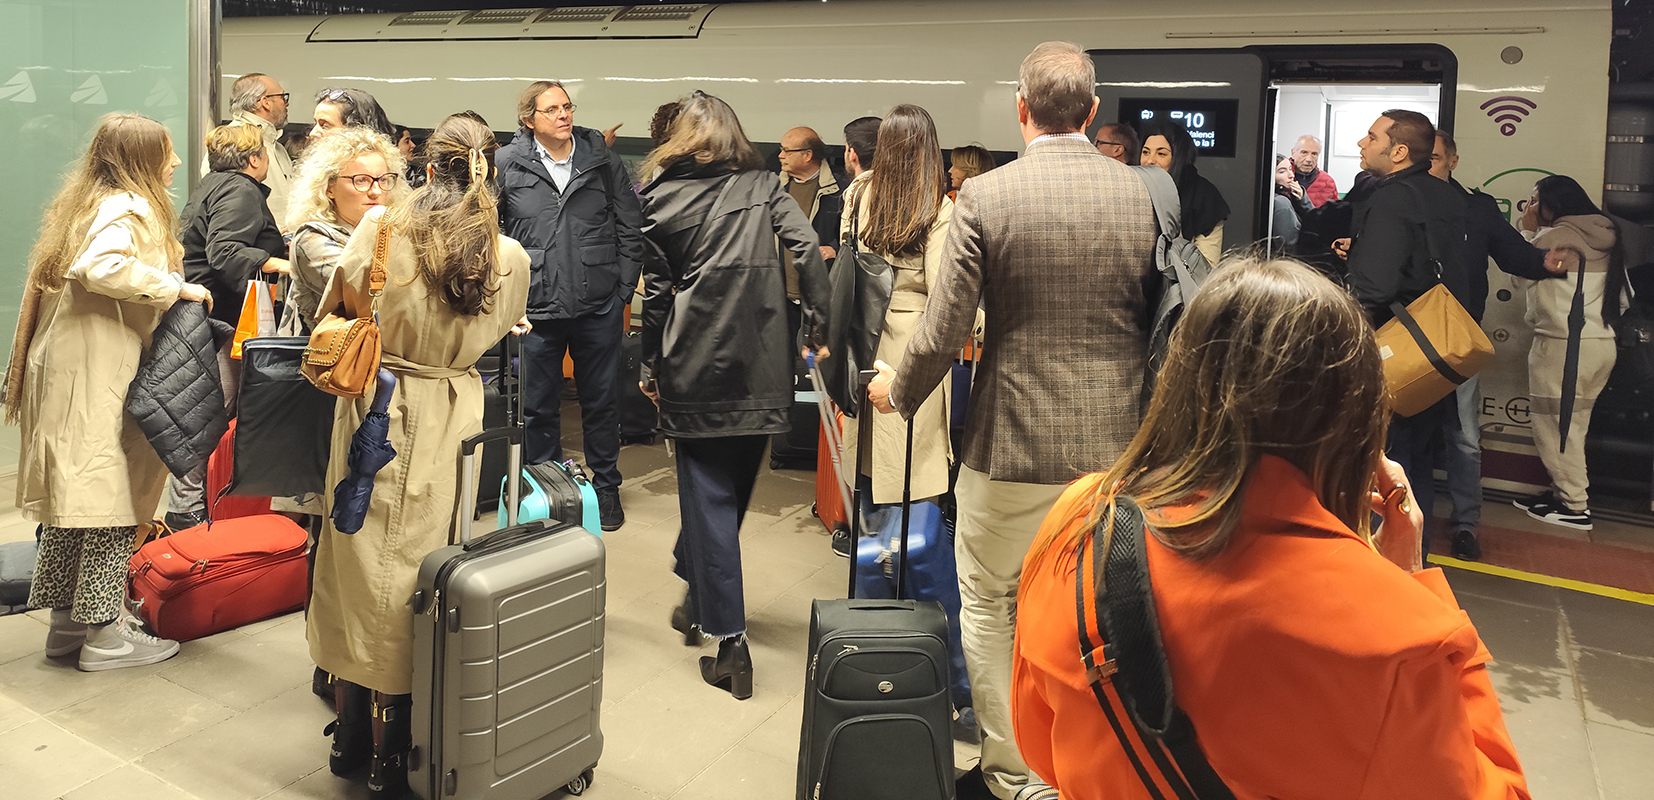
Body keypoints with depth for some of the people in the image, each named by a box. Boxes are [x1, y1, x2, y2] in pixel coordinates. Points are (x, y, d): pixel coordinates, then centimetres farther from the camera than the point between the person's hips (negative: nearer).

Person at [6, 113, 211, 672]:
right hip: (97, 377, -10)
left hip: (67, 369, 10)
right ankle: (105, 635, 2)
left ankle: (67, 621, 23)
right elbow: (99, 266, -29)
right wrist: (175, 288, -20)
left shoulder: (88, 202, 19)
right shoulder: (128, 209, -12)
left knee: (73, 496, 14)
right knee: (111, 498, -4)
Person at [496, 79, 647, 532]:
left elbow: (630, 228, 6)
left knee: (600, 402, 12)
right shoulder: (506, 166, -1)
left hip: (599, 308, 1)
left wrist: (624, 290, 3)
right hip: (536, 309, 0)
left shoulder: (602, 162, 3)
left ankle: (606, 487, 28)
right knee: (538, 409, 10)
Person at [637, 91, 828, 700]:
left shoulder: (661, 197, 2)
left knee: (709, 493, 2)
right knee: (733, 485, 18)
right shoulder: (764, 186, 7)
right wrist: (821, 328, -3)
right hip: (762, 367, 3)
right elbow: (808, 250, -6)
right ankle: (698, 600, 37)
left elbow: (655, 291, 3)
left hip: (696, 365, -2)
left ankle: (730, 642, 0)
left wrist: (650, 365, 12)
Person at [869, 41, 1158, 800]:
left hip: (1012, 441, -4)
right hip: (1117, 440, 4)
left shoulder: (985, 196, -13)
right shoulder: (1143, 191, -2)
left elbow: (944, 330, -12)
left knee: (988, 607, 15)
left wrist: (898, 390, 7)